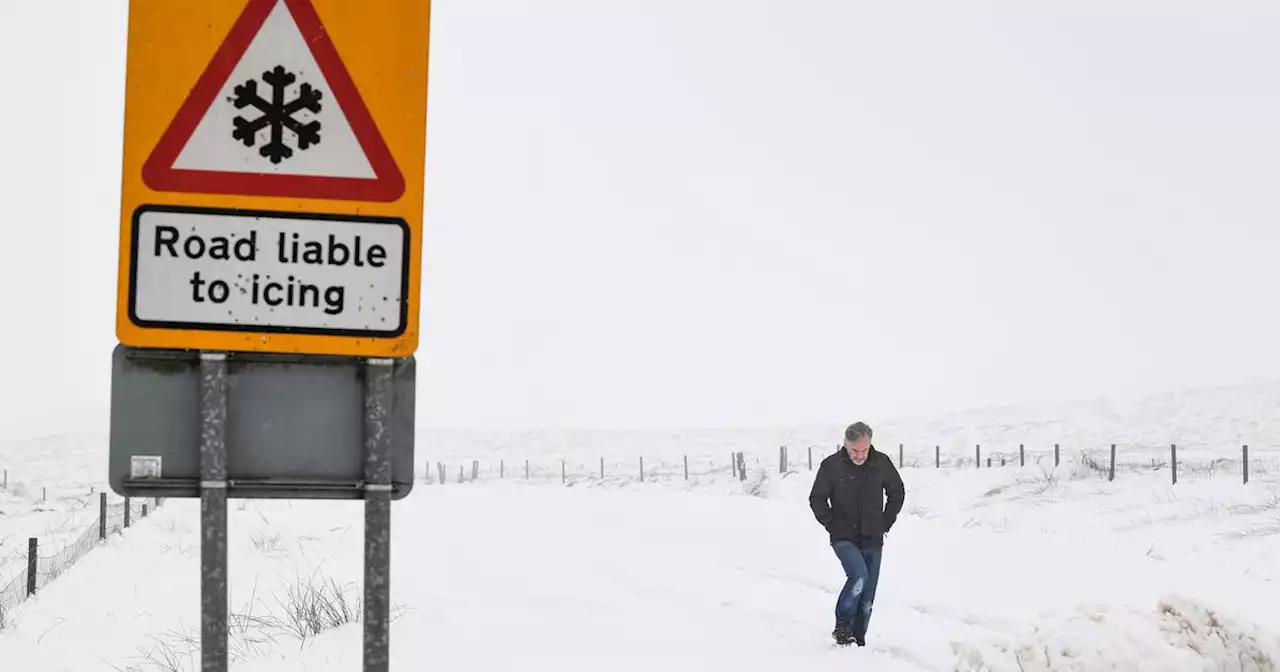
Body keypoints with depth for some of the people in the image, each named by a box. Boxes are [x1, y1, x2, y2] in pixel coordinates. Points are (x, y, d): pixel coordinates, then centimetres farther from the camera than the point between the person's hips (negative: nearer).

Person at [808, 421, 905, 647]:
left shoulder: (881, 463, -1)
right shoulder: (831, 465, -8)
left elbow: (897, 492, 14)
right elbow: (817, 499, 2)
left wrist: (886, 522, 7)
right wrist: (832, 525, -4)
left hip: (873, 540, 3)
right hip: (844, 538, -3)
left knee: (867, 596, 4)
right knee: (859, 576, -26)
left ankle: (858, 640, 15)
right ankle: (842, 626, -11)